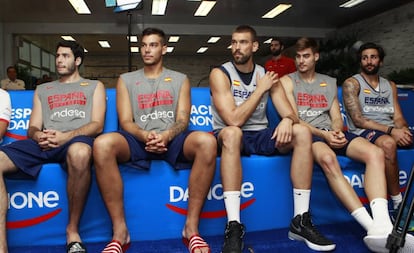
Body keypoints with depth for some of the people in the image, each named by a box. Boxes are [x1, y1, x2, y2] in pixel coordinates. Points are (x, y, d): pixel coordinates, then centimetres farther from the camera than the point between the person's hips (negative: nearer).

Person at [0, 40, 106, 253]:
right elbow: (32, 128, 21)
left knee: (80, 152, -43)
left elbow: (97, 124, 6)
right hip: (44, 144, 4)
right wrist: (38, 136, -6)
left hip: (77, 140, -4)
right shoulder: (42, 90, 32)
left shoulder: (94, 86, 22)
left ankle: (72, 231, -24)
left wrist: (66, 136, -13)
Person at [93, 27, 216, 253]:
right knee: (102, 144, -33)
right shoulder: (126, 80, 17)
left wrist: (166, 136, -19)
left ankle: (191, 228, -25)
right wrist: (146, 136, -19)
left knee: (207, 141, -34)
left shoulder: (180, 80, 16)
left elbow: (182, 120, 5)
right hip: (139, 140, 1)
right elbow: (126, 122, 5)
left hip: (172, 140, 0)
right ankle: (120, 232, -25)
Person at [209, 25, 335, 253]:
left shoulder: (267, 75, 6)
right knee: (232, 132, -39)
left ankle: (300, 221, -18)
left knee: (302, 132, -20)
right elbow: (234, 120, -19)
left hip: (261, 136, 5)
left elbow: (290, 113, 0)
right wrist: (260, 89, -13)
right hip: (232, 138, -4)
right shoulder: (220, 74, -7)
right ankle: (234, 226, -39)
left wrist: (287, 120, -25)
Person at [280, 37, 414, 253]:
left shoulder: (329, 82, 22)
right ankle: (371, 226, -40)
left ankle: (382, 226, -38)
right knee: (328, 158, -40)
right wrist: (322, 134, -16)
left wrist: (337, 132, -10)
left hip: (331, 132, 5)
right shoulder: (288, 81, 9)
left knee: (375, 153, -24)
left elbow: (336, 118, 15)